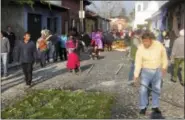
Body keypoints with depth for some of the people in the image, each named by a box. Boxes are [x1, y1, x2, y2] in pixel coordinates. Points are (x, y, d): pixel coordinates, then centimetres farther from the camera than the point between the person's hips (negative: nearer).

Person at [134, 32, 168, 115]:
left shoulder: (159, 45, -17)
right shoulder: (140, 49, -19)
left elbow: (164, 55, 0)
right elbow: (138, 63, -17)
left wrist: (164, 67, 5)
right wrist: (136, 76, -21)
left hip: (158, 70, 2)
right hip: (146, 70, -2)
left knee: (156, 89, 12)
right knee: (143, 89, -3)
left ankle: (155, 106, 27)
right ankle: (143, 107, 14)